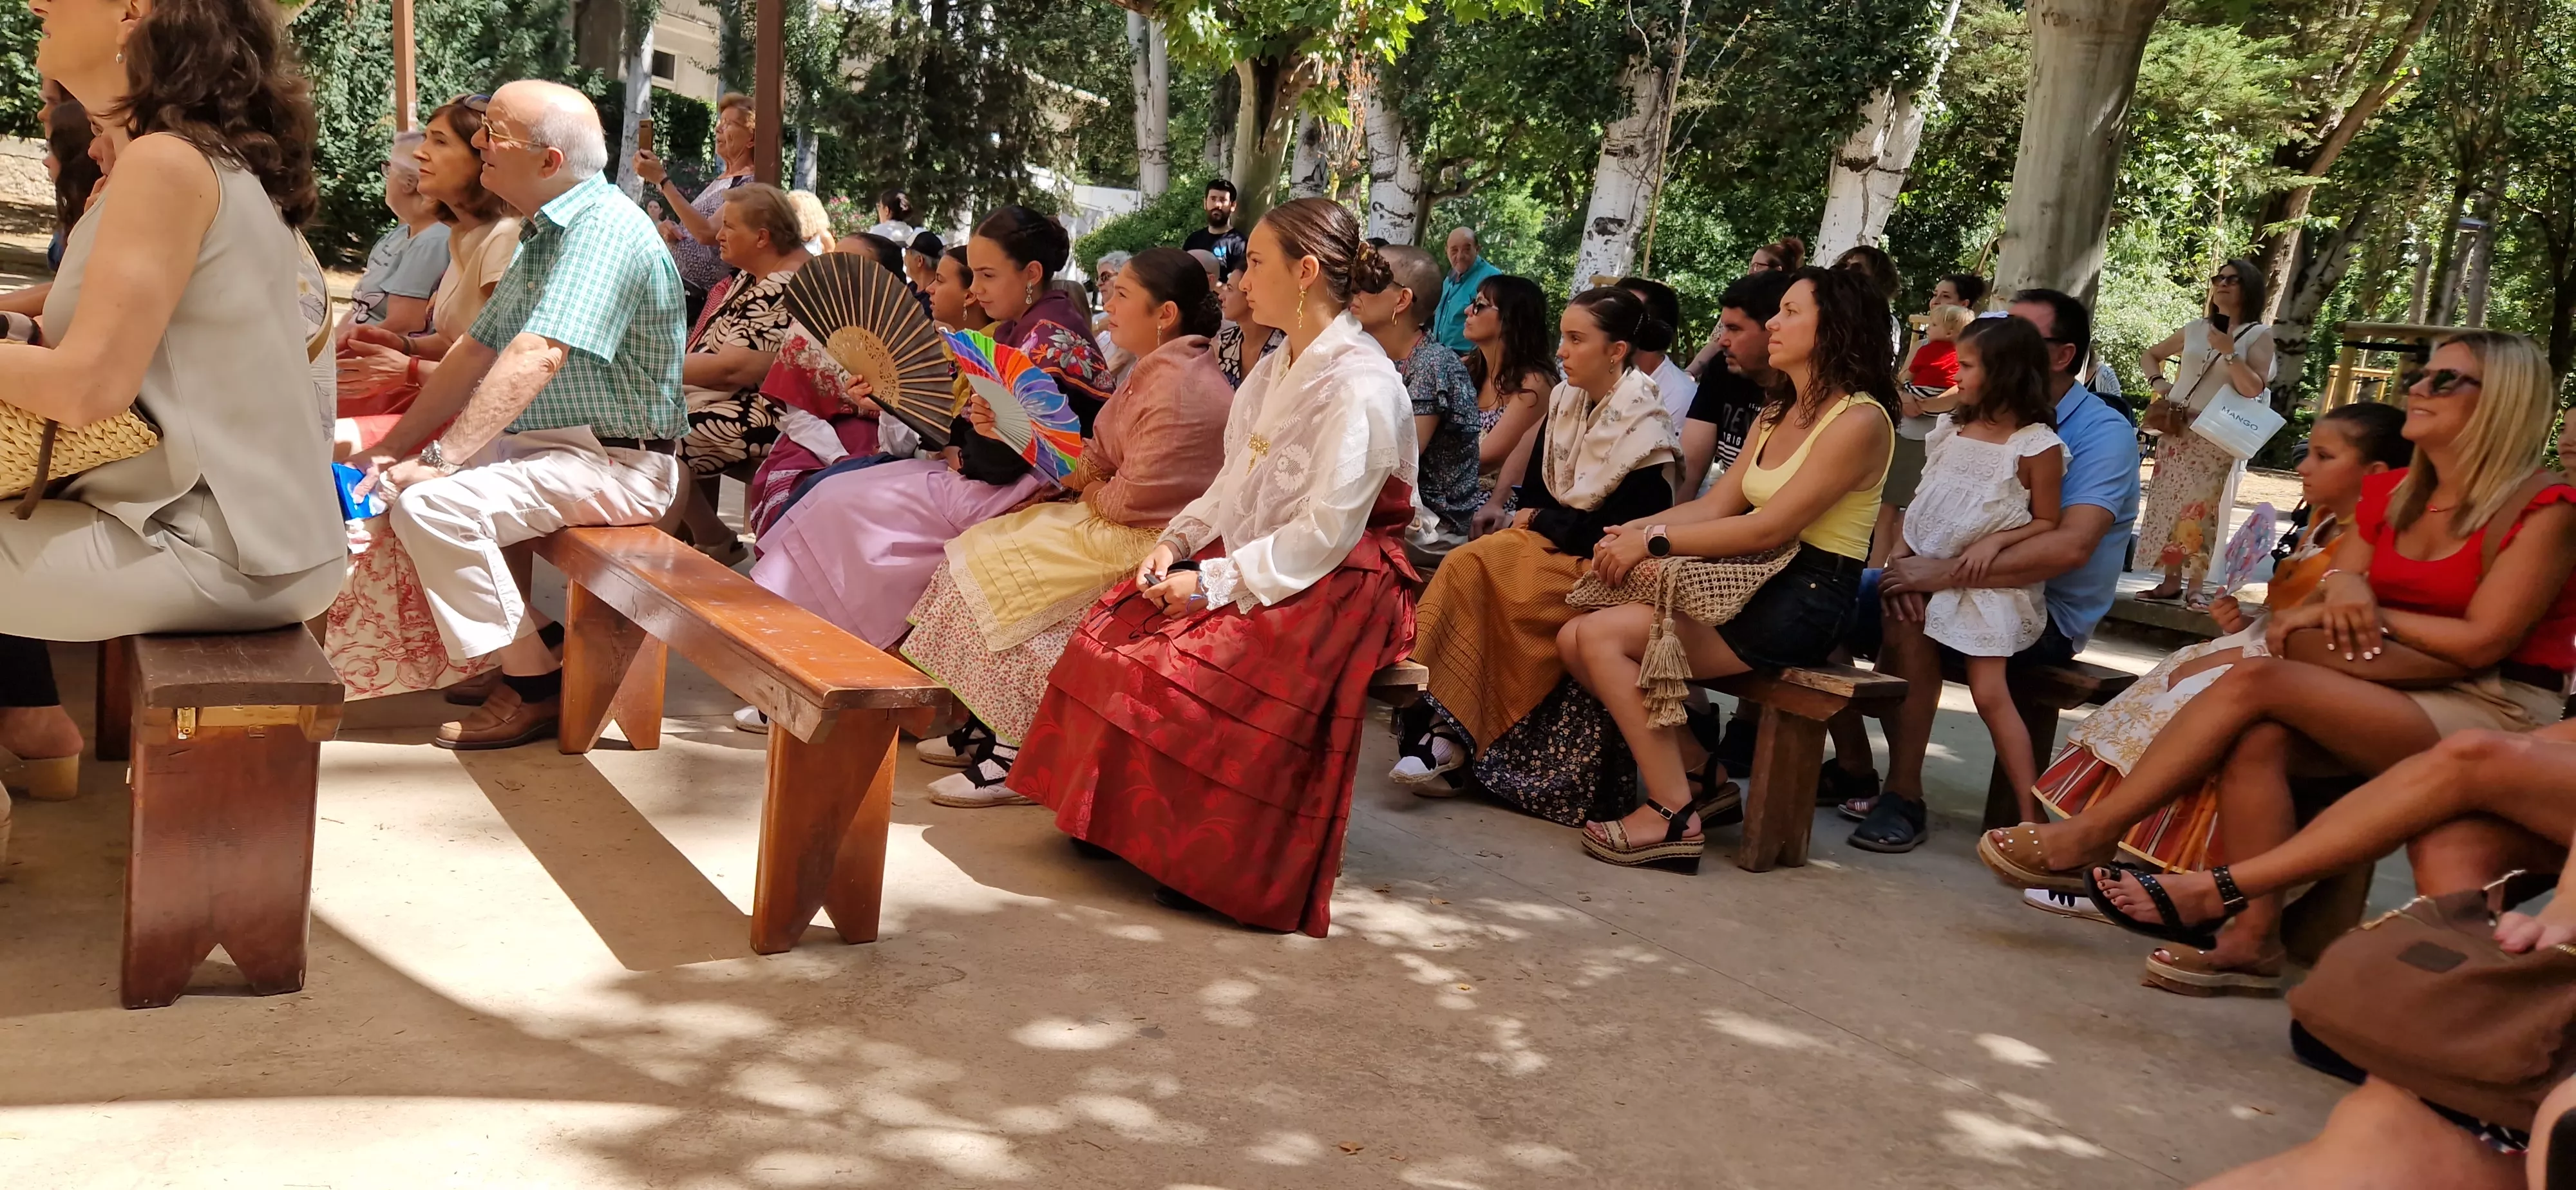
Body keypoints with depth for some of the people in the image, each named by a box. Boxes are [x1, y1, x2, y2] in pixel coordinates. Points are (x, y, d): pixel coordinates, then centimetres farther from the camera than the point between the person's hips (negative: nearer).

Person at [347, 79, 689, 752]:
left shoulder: (605, 228, -18)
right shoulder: (546, 234, 15)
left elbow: (537, 357, -29)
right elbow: (478, 351, 17)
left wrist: (442, 460, -29)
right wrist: (396, 446, 10)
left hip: (616, 462, -10)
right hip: (546, 444, 10)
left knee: (432, 503, -24)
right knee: (399, 481, 9)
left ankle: (540, 689, -10)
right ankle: (507, 658, 11)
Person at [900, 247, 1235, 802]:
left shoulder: (1180, 388, -22)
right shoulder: (1154, 371, 12)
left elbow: (1132, 498, -24)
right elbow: (1100, 458, 12)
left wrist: (1091, 493, -2)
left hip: (1150, 543, -11)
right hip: (1113, 520, 11)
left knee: (994, 568, -14)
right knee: (979, 545, 6)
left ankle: (1022, 754, -6)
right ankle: (990, 725, 10)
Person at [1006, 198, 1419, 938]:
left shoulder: (1358, 384, -17)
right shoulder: (1277, 370, 14)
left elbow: (1326, 531, -22)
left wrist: (1215, 583, -20)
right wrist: (1179, 543, -2)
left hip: (1331, 590, -9)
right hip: (1248, 564, 9)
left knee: (1173, 670, -26)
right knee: (1108, 636, -6)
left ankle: (1195, 857, -8)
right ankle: (1115, 823, 4)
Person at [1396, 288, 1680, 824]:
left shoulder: (1647, 427, -14)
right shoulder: (1564, 402, 7)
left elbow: (1621, 530, -17)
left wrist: (1543, 521, -7)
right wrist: (1529, 519, -8)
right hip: (1549, 542, 7)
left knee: (1484, 575, -29)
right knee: (1465, 567, -22)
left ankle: (1453, 737, -20)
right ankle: (1445, 728, -28)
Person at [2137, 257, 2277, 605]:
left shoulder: (2259, 335, 0)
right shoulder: (2195, 329, 10)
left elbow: (2255, 390, -11)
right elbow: (2150, 356, 23)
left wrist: (2229, 353, -20)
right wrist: (2159, 384, 5)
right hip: (2177, 431, 4)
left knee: (2201, 509, -7)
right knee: (2168, 504, 2)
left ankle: (2194, 585, -2)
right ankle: (2172, 581, 9)